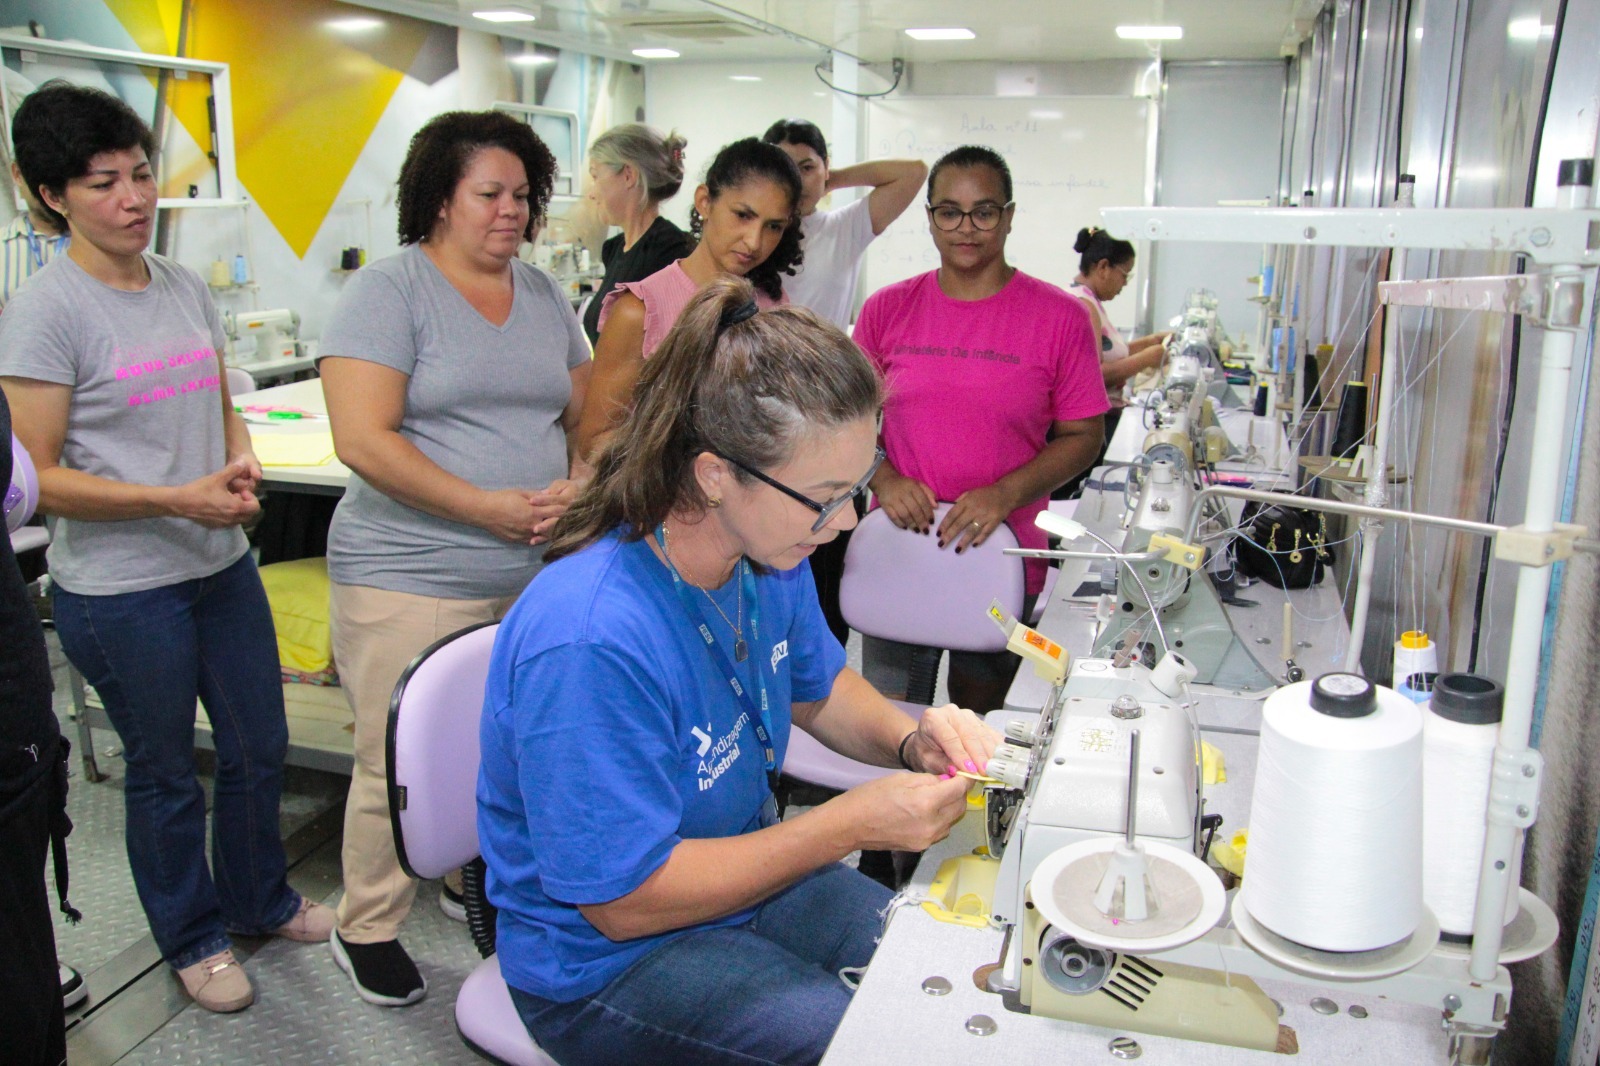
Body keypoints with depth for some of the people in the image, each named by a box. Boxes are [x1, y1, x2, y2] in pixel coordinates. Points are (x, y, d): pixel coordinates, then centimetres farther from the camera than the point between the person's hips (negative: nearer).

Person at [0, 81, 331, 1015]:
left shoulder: (187, 288, 6)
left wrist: (242, 464, -7)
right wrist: (178, 500, -23)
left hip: (223, 564, 6)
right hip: (120, 589, -6)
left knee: (261, 747, 17)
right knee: (165, 772, 12)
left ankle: (261, 900, 41)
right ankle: (195, 937, 34)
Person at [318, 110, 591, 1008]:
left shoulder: (544, 295, 13)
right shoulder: (389, 291, -5)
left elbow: (589, 411, 17)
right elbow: (364, 441, -14)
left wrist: (581, 486, -5)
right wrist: (492, 508, -17)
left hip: (540, 577, 5)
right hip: (413, 579, -5)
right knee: (400, 764, 3)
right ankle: (368, 929, 25)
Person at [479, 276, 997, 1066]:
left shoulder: (767, 557, -8)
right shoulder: (589, 643, -35)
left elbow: (817, 687, 12)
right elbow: (624, 901, -26)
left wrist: (911, 740, -11)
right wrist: (852, 824, -26)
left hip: (745, 874, 8)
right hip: (607, 962, -7)